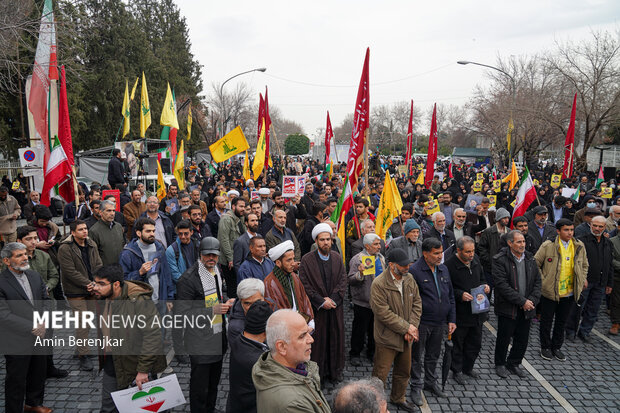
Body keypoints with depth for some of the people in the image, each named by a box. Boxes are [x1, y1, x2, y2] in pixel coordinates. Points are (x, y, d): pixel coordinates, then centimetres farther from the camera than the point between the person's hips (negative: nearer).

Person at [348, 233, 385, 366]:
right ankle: (354, 354, 21)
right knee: (360, 329, 5)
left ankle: (372, 352, 32)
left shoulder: (381, 258, 8)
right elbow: (351, 281, -17)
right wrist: (360, 274, -34)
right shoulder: (357, 259, -13)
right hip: (363, 302, -6)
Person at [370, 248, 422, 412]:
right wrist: (406, 327, -18)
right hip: (386, 338, -7)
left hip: (405, 337, 7)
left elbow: (417, 303, 3)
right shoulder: (378, 284, -22)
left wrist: (413, 327, -8)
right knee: (380, 375, 3)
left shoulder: (409, 279, -1)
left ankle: (398, 399, 45)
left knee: (403, 372, 23)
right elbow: (383, 313, -23)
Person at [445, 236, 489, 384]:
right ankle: (457, 370, 29)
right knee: (457, 343, 10)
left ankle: (468, 367, 39)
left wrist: (485, 286, -3)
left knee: (475, 343, 18)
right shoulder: (450, 265, -19)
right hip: (460, 313, -6)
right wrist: (460, 294, -27)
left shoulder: (475, 260, 4)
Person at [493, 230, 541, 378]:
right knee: (504, 338, 9)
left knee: (522, 339, 15)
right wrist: (522, 301, -19)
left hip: (526, 308, 5)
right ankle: (500, 364, 30)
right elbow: (502, 285, -20)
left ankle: (514, 363, 35)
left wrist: (532, 300, -8)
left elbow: (537, 281, 7)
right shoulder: (500, 260, -14)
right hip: (508, 308, -5)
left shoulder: (530, 259, 5)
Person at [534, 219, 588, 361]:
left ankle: (557, 347, 34)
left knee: (562, 322, 17)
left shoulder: (579, 246, 0)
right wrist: (541, 280, -9)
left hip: (569, 293, 4)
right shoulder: (548, 246, -13)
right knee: (546, 321, 10)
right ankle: (545, 347, 27)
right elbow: (535, 263, -4)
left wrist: (583, 279, 6)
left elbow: (584, 265, 17)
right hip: (549, 291, -3)